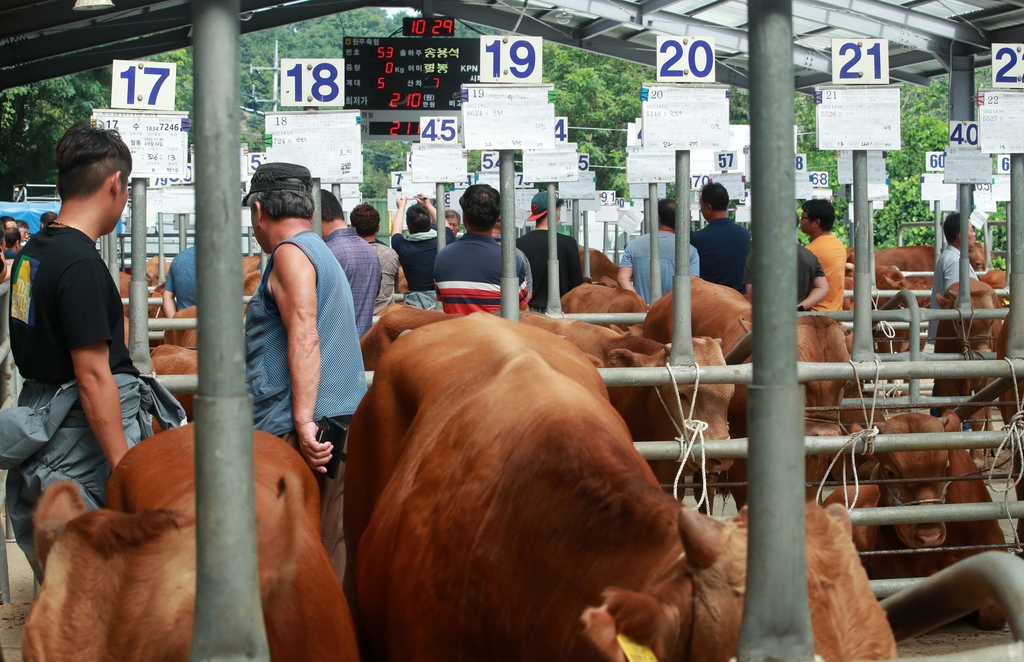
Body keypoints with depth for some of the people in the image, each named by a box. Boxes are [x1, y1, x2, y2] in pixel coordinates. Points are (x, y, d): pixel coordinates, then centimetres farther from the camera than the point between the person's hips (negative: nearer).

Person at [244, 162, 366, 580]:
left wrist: (304, 421, -24)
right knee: (332, 549, 7)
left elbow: (305, 338, -19)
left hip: (295, 433, -9)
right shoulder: (324, 254, 23)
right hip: (345, 427, 9)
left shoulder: (290, 253, -7)